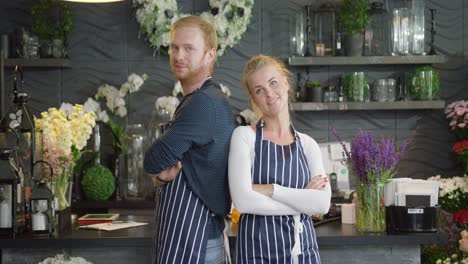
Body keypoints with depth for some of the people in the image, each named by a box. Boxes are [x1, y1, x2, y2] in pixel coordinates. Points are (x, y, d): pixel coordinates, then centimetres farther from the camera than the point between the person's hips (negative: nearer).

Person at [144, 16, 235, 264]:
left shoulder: (204, 103, -19)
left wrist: (161, 173, 1)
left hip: (193, 243, -9)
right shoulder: (193, 102, 14)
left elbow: (154, 161, -20)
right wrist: (164, 174, -8)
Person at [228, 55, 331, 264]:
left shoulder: (308, 144, 5)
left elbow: (323, 203, -7)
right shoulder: (244, 136, -5)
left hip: (303, 247, 3)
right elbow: (243, 201, -16)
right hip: (258, 247, -3)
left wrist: (271, 190, -15)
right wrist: (303, 201, -10)